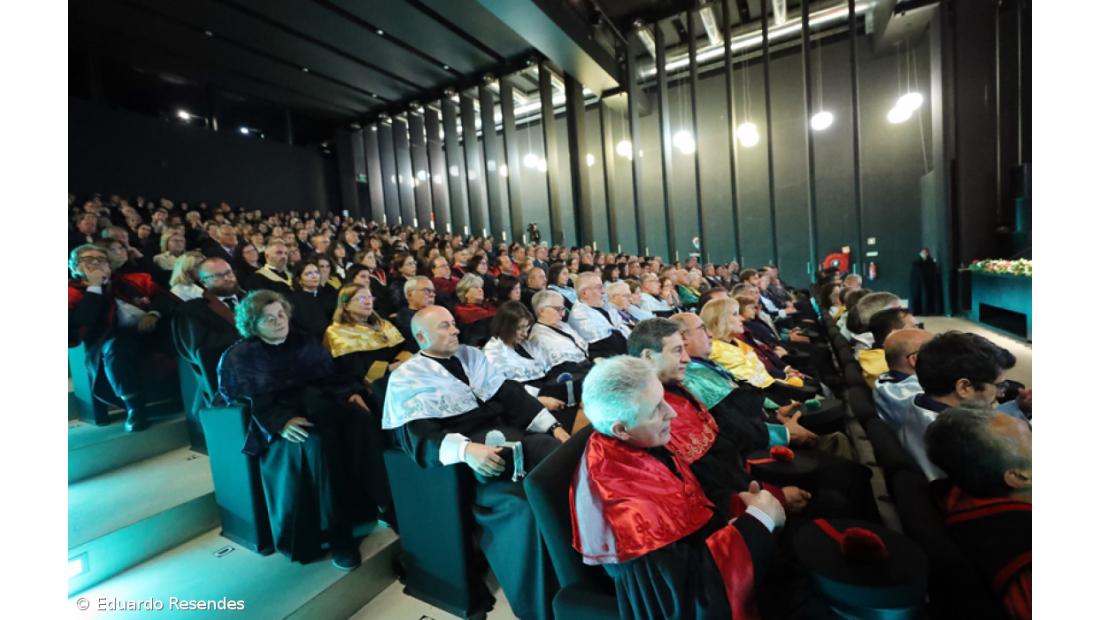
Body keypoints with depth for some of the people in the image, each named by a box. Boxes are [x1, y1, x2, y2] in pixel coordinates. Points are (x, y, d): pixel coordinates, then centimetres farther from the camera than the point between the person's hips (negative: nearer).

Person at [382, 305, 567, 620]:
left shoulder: (470, 355, 17)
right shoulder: (406, 379, 1)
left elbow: (510, 393, 11)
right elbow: (419, 437, -11)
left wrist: (553, 426, 1)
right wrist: (465, 450, -30)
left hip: (508, 433, 5)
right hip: (467, 448, -5)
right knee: (521, 505, -29)